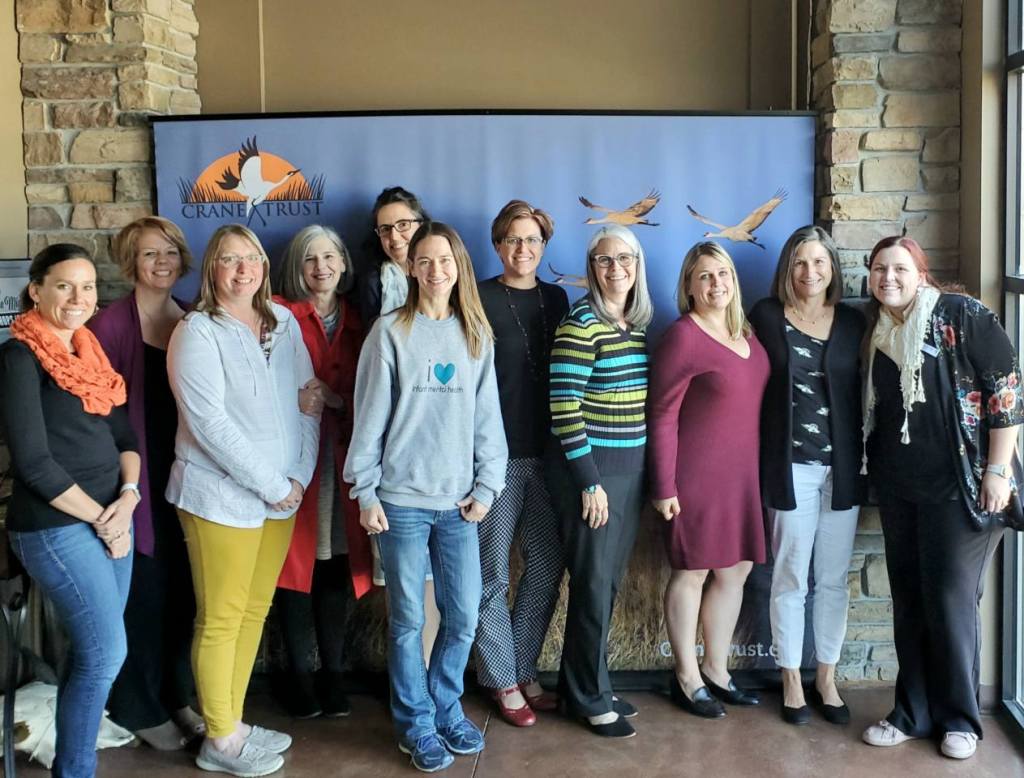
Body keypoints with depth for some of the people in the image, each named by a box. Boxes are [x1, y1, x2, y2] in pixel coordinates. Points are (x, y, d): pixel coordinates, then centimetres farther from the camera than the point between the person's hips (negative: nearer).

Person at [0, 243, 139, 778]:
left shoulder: (91, 353, 12)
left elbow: (125, 434, 13)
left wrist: (128, 497, -6)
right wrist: (101, 519, -12)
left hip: (109, 519, 7)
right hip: (55, 528, -7)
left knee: (92, 651, 11)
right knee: (106, 653, -5)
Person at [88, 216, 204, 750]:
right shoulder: (110, 324, -10)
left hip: (185, 475, 5)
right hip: (138, 479, -5)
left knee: (183, 589, 13)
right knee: (144, 593, 3)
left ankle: (177, 695, 29)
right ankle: (139, 708, 21)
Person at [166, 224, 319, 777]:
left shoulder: (284, 323, 7)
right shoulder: (198, 333, -10)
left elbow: (308, 400, 7)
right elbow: (209, 423, -18)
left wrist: (299, 477, -4)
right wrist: (272, 485, -16)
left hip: (282, 495, 6)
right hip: (222, 496, -6)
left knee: (255, 611, 14)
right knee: (221, 620, 4)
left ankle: (233, 723, 27)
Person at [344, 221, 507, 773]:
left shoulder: (477, 334, 7)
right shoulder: (391, 332, -2)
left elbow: (487, 415, 8)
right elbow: (370, 416, -3)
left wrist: (487, 486, 2)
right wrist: (365, 493, -5)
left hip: (459, 500, 3)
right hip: (402, 499, -3)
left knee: (463, 618, 6)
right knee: (408, 620, 4)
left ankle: (446, 708, 28)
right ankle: (416, 724, 21)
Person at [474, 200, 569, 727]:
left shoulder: (555, 299, 12)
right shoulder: (480, 300, -2)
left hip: (547, 454, 5)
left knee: (547, 566, 9)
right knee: (494, 573, 2)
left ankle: (523, 670, 24)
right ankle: (502, 679, 16)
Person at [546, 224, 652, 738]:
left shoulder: (639, 324, 10)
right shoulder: (581, 324, -13)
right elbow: (563, 406, -17)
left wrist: (645, 470, 13)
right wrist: (589, 480, -17)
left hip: (629, 469, 7)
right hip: (589, 468, -7)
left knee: (609, 581, 14)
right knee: (594, 585, 1)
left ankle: (581, 686, 29)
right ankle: (591, 700, 16)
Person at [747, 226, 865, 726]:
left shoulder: (853, 322, 6)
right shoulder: (766, 316, -1)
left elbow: (862, 394, 9)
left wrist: (863, 460, 2)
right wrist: (764, 463, -9)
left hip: (842, 468, 3)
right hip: (790, 466, -3)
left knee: (834, 579, 10)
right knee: (790, 578, 5)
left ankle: (826, 678, 24)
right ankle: (792, 681, 18)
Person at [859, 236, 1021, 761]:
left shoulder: (962, 317, -10)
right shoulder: (873, 331, 7)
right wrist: (872, 471, 14)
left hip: (958, 485, -5)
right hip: (896, 487, 6)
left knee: (951, 599, -1)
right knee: (908, 600, 10)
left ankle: (959, 718, 14)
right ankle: (913, 712, 21)